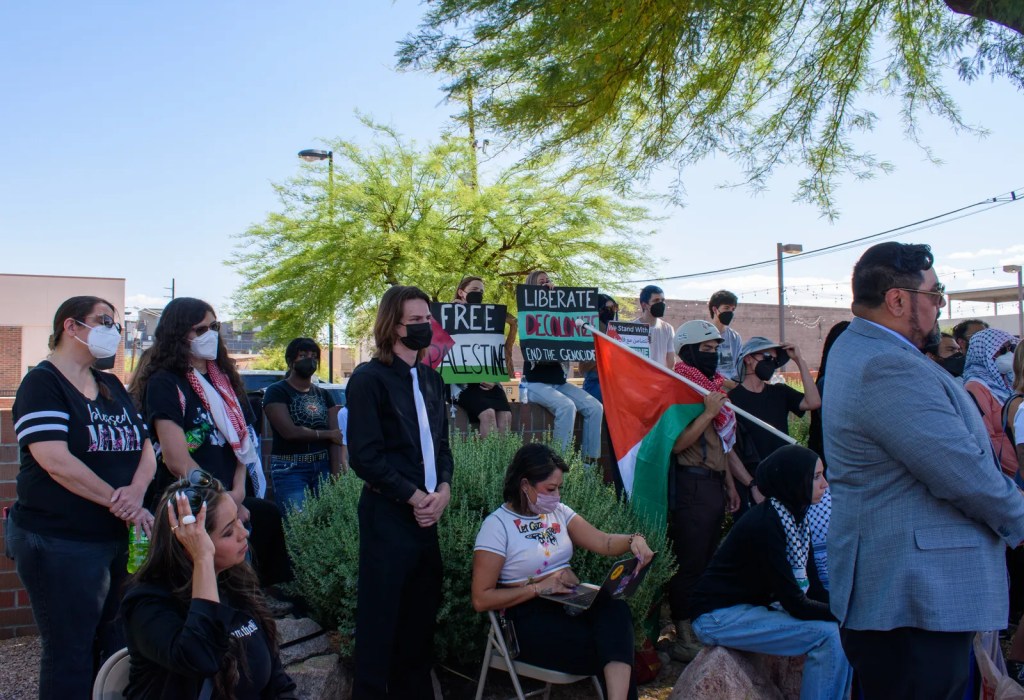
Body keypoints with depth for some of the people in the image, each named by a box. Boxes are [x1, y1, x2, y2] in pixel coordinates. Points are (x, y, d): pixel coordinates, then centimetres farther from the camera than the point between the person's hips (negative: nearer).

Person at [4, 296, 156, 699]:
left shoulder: (112, 387, 15)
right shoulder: (43, 383, -8)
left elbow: (146, 447, 9)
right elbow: (56, 461, -19)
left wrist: (136, 491, -12)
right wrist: (119, 503, -17)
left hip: (120, 540, 7)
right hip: (60, 544, -7)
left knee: (119, 648, 12)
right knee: (71, 655, 2)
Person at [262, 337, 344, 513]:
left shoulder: (323, 395, 14)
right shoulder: (276, 392, -1)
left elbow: (336, 438, 5)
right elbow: (289, 431, -14)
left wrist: (336, 475, -7)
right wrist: (326, 434, -3)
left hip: (323, 467, 5)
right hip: (290, 470, -4)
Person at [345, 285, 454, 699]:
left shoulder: (431, 379, 12)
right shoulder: (369, 379, -9)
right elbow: (365, 456, -13)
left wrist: (443, 490, -2)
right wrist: (413, 497, -12)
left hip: (427, 511, 7)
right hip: (387, 512, -6)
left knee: (423, 610, 13)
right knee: (381, 614, 2)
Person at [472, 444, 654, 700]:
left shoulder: (558, 512, 14)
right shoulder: (497, 525, -6)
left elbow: (602, 542, 5)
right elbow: (481, 599, -10)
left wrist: (632, 541, -17)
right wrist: (539, 587, -15)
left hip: (573, 603, 6)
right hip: (531, 620, -6)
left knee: (616, 609, -30)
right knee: (612, 646, -29)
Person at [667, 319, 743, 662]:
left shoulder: (711, 386, 16)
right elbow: (677, 443, -20)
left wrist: (729, 483, 22)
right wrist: (709, 412, -22)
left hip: (714, 484, 9)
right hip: (692, 484, -9)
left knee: (706, 561, 14)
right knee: (689, 564, -4)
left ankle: (700, 630, 25)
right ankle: (684, 640, 4)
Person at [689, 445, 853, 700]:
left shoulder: (796, 517, 4)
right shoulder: (765, 526, -25)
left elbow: (814, 589, 5)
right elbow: (795, 605, -23)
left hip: (755, 606, 9)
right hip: (718, 616, -9)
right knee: (829, 634, -21)